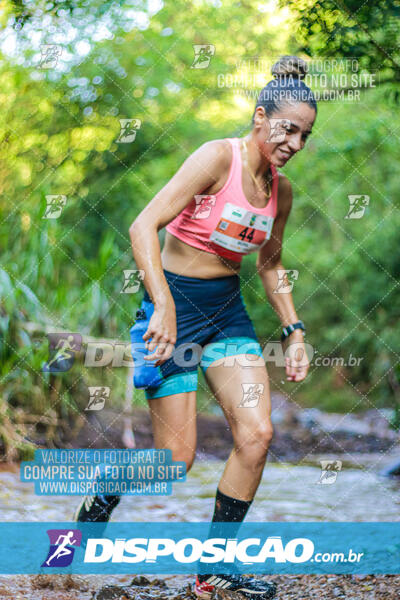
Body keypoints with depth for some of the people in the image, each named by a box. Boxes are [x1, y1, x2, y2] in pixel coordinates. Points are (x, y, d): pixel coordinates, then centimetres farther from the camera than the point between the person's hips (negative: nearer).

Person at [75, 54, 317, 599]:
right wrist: (163, 306, -31)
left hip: (228, 310, 7)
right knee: (177, 458, -6)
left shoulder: (280, 190, 5)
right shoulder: (217, 157, -16)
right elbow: (144, 226, -23)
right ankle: (98, 507, 24)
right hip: (176, 303, -6)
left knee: (257, 435, -7)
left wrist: (294, 331, 14)